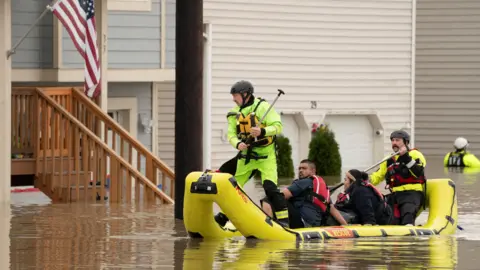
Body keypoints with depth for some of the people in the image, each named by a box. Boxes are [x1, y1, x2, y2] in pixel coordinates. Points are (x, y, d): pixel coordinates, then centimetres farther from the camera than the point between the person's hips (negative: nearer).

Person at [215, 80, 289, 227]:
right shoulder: (235, 112, 7)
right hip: (246, 154, 6)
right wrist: (238, 144, -19)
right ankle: (224, 216, 29)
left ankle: (283, 218, -15)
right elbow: (231, 134, 2)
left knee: (270, 186, -19)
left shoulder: (263, 107, -12)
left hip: (265, 154, -6)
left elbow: (278, 125, -16)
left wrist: (263, 131, -33)